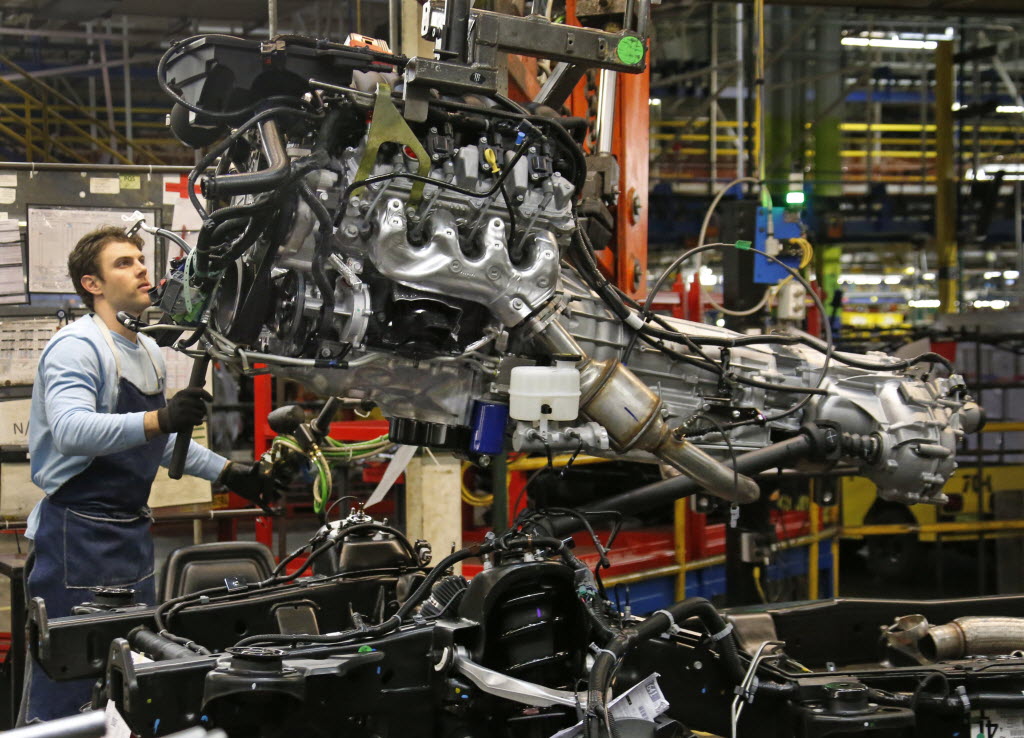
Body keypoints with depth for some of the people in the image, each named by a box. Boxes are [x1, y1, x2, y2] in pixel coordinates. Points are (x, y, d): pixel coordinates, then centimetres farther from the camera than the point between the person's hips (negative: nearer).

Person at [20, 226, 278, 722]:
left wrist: (227, 472, 20)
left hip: (131, 528, 9)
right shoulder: (77, 347, -14)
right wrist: (159, 418, -43)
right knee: (66, 682, -7)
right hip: (79, 532, -9)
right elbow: (71, 430, -32)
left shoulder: (148, 350, 16)